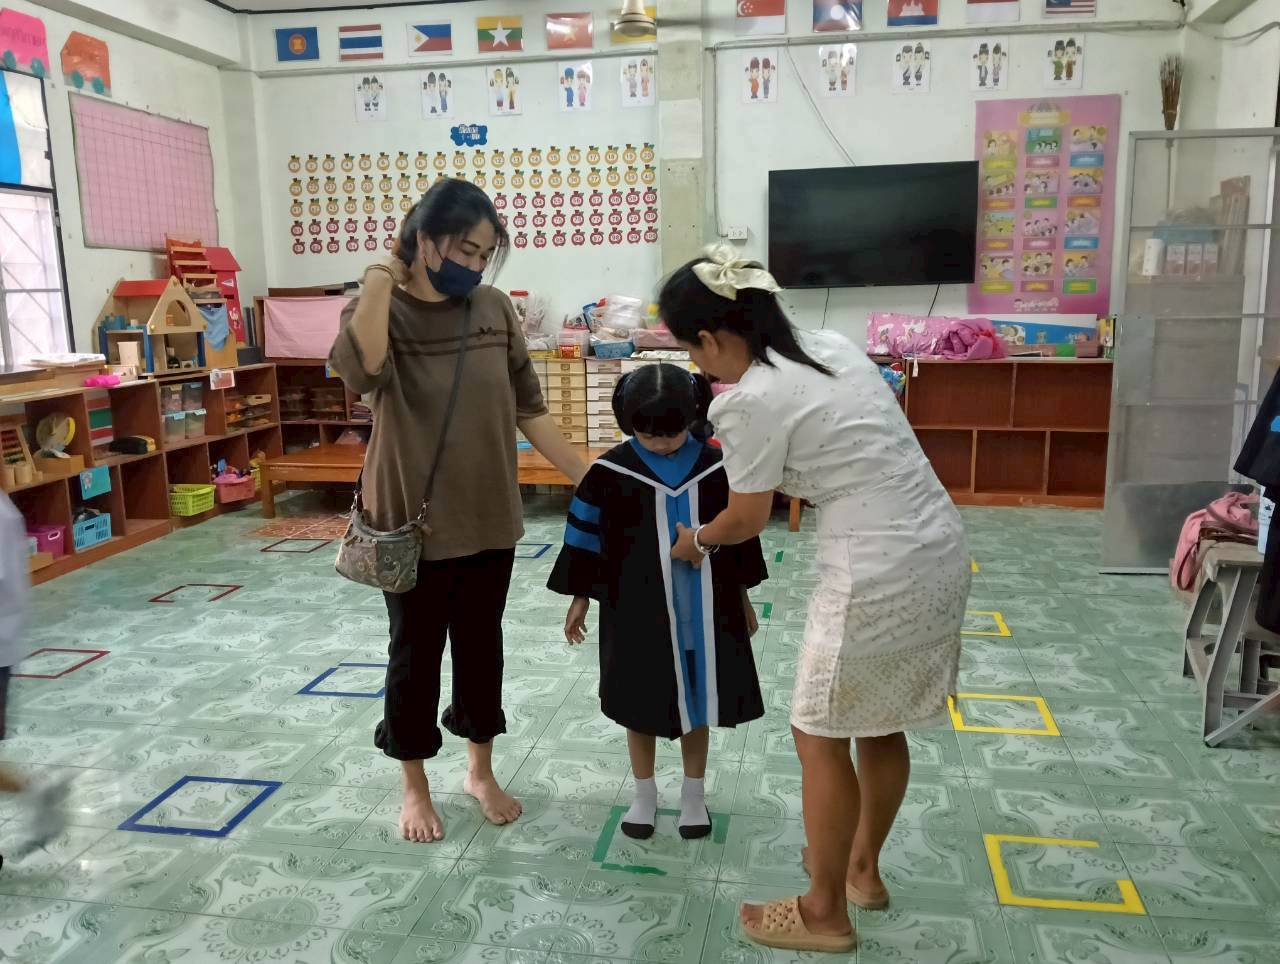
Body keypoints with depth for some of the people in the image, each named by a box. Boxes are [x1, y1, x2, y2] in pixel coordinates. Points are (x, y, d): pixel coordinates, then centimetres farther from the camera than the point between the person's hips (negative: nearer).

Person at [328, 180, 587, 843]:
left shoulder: (494, 311, 0)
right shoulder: (380, 310, -10)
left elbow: (529, 410, 3)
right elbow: (360, 371, -34)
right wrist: (383, 271, -24)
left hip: (490, 520, 3)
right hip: (413, 525, -3)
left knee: (481, 649, 17)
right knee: (415, 656, 12)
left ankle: (480, 771, 38)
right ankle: (415, 788, 33)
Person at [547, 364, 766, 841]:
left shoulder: (714, 466, -6)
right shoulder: (612, 471, -10)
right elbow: (588, 536, -1)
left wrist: (742, 599, 10)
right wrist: (580, 598, 3)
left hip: (703, 608, 1)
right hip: (637, 608, -1)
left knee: (697, 701, 13)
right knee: (641, 702, 12)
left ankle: (693, 794, 32)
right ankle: (644, 793, 32)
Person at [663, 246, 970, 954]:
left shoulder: (752, 400, -15)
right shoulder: (831, 345, 10)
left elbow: (747, 519, -4)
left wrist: (695, 540, 18)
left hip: (878, 574, -9)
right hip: (938, 549, 9)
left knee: (820, 736, 9)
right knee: (880, 725, 23)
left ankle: (825, 914, 25)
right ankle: (862, 868, 42)